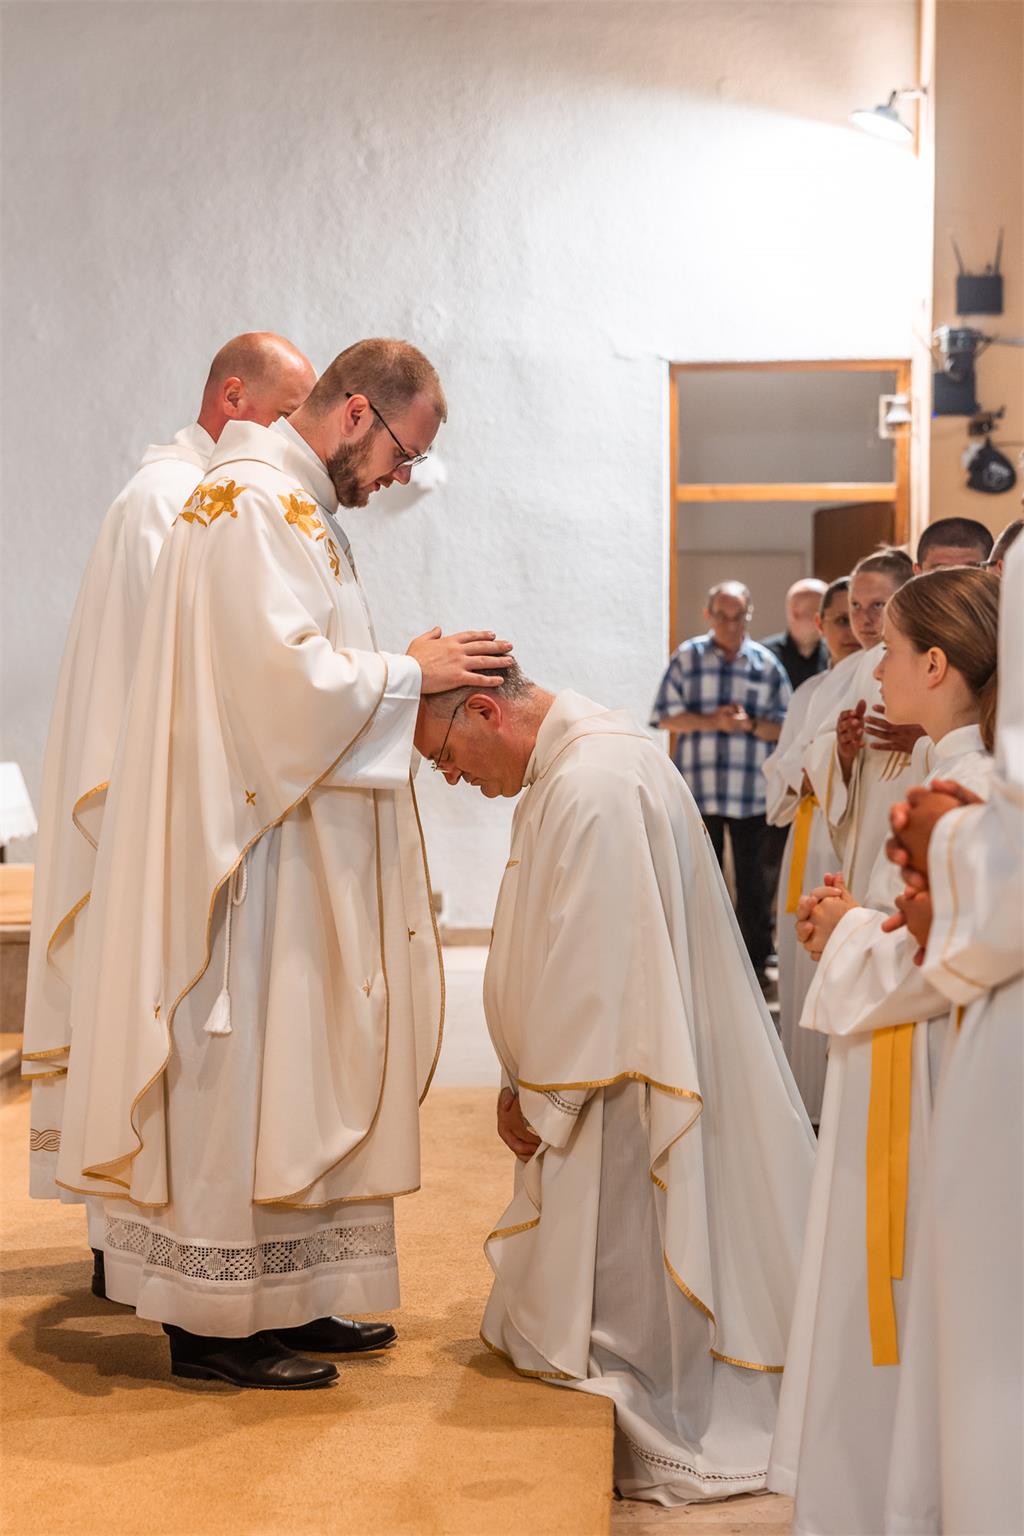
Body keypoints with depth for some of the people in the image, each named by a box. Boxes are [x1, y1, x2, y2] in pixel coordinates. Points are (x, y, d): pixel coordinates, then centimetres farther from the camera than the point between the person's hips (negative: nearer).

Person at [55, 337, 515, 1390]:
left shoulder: (295, 504, 19)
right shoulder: (252, 498, -14)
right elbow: (280, 672, -24)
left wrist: (408, 672, 10)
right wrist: (411, 672, -14)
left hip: (291, 836, 11)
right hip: (246, 841, -11)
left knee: (292, 1069, 13)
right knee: (236, 1068, -3)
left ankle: (284, 1297, 22)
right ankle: (213, 1321, 7)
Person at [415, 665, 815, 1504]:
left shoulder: (595, 787, -25)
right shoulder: (572, 764, 8)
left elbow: (593, 969, -24)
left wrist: (539, 1098, -12)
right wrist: (529, 1083, 12)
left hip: (630, 1089, -10)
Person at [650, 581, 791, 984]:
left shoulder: (767, 663, 5)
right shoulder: (687, 657, 4)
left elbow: (785, 726, 3)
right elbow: (665, 716, 1)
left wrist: (751, 724, -16)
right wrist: (711, 721, -13)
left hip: (751, 793, 0)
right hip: (698, 789, 0)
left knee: (753, 879, 5)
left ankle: (756, 960, 18)